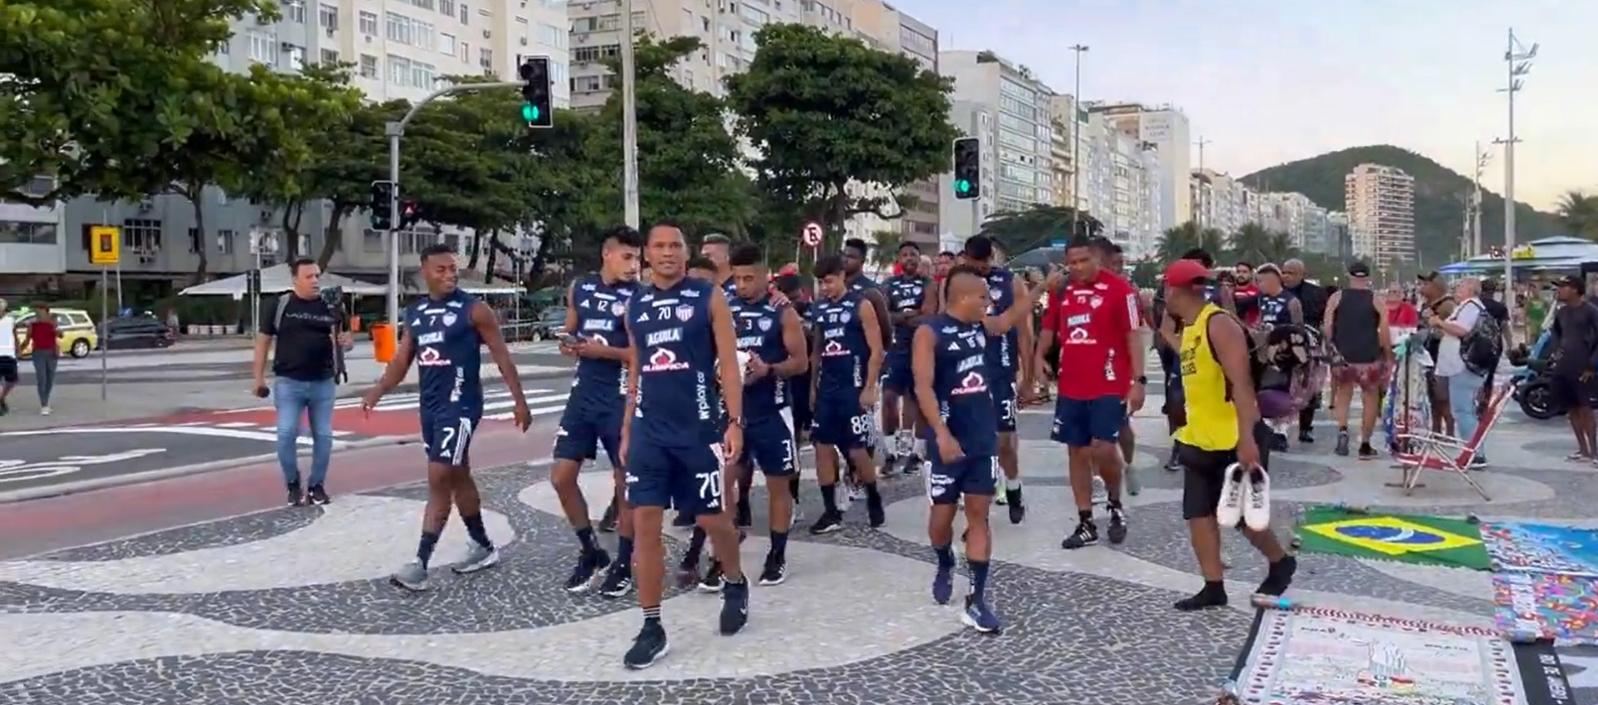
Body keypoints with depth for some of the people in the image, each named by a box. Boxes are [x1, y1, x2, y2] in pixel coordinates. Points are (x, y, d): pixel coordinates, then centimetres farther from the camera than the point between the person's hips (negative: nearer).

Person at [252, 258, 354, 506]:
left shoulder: (331, 308, 5)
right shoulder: (278, 305, -1)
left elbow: (345, 339, 14)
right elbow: (264, 341, 3)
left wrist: (347, 342, -12)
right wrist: (258, 378, 0)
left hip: (323, 383, 2)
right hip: (289, 382, -2)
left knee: (323, 436, 6)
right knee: (286, 434, -7)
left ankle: (317, 485, 20)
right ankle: (293, 484, 13)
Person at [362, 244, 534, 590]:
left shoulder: (473, 309, -8)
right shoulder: (414, 313, 10)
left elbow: (501, 356, -6)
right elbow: (401, 360, 12)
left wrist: (519, 400, -8)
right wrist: (377, 391, -4)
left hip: (460, 406, -7)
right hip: (429, 406, 7)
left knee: (439, 480, -11)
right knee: (458, 477, 15)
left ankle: (420, 563, -9)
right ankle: (483, 547, 29)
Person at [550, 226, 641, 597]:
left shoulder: (638, 296, -8)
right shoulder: (579, 287, 7)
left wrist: (605, 351, -19)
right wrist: (569, 345, -4)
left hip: (621, 398, -5)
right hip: (584, 394, 5)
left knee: (625, 480, 3)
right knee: (561, 476, 3)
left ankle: (624, 563, 17)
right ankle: (590, 552, 20)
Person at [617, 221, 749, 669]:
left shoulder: (709, 297, -2)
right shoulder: (636, 305, 10)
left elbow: (728, 363, -4)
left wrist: (735, 422, -12)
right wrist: (626, 429, 14)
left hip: (697, 428, -3)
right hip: (648, 430, 4)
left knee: (711, 518, 6)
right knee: (644, 523, 0)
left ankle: (735, 585, 36)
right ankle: (652, 628, 8)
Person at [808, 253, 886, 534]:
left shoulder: (861, 305, -7)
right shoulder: (819, 308, 9)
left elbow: (876, 350, -9)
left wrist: (870, 388, -15)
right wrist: (813, 385, 13)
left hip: (853, 388, -6)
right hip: (826, 388, 6)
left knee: (856, 450, -4)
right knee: (822, 447, 3)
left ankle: (874, 500, 20)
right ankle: (831, 511, 10)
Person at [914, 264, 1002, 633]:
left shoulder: (980, 327, 8)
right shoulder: (929, 332, -12)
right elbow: (923, 387, -20)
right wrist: (942, 434, -28)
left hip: (983, 437, 5)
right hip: (949, 439, -5)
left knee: (979, 513, 2)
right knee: (943, 513, 7)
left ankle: (976, 600, 4)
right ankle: (944, 566, 38)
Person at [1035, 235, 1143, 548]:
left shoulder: (1119, 288, -8)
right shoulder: (1062, 291, 8)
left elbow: (1134, 335, -8)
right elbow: (1049, 329, 19)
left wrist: (1138, 380, -14)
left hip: (1109, 386, -5)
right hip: (1071, 387, 6)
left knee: (1103, 447, -13)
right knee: (1077, 451, 8)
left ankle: (1115, 504, 17)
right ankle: (1086, 524, 17)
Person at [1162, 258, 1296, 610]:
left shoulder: (1220, 324, -17)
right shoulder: (1189, 329, 12)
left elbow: (1241, 384, -25)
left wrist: (1246, 439, -31)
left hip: (1236, 441, -9)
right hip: (1200, 439, 9)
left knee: (1245, 516, 3)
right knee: (1198, 513, 4)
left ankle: (1281, 564, 28)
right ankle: (1214, 587, 11)